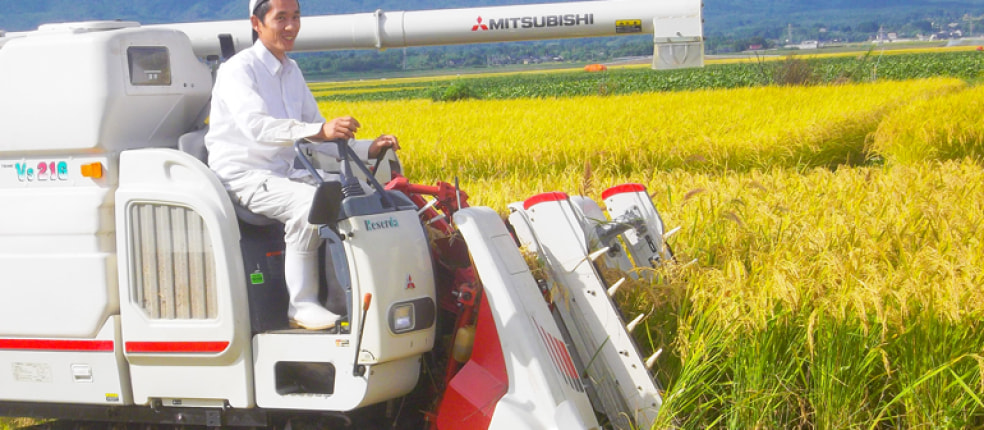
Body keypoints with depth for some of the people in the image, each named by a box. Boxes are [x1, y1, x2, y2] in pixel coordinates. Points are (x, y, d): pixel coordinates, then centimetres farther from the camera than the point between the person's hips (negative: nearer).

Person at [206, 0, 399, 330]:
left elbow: (317, 138, 17)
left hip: (283, 173, 8)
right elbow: (255, 125, -31)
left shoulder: (291, 71, 14)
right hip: (243, 176, -7)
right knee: (310, 202, -32)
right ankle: (301, 305, -26)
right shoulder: (239, 70, -11)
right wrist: (319, 130, -45)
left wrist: (368, 149, 0)